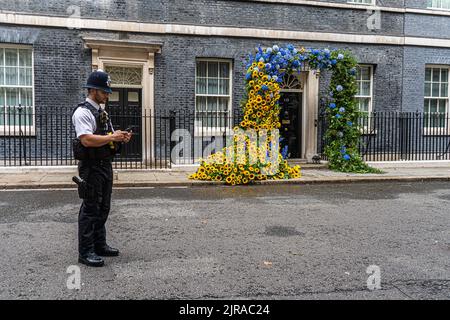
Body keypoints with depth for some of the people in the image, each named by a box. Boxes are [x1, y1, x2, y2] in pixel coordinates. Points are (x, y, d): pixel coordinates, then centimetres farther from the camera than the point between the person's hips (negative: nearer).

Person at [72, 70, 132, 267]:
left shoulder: (102, 113, 16)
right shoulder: (83, 112, -12)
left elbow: (108, 138, 21)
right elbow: (87, 140, -25)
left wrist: (121, 138, 1)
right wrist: (112, 137, -24)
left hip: (106, 166, 9)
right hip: (91, 167, -9)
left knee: (103, 208, 15)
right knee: (90, 209, -3)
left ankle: (99, 245, 27)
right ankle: (85, 252, 6)